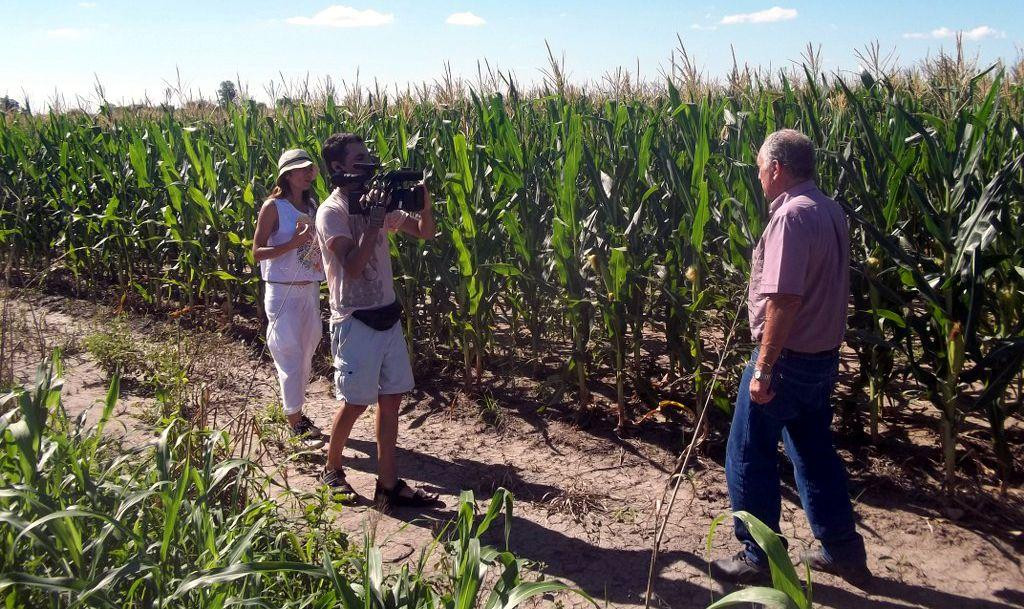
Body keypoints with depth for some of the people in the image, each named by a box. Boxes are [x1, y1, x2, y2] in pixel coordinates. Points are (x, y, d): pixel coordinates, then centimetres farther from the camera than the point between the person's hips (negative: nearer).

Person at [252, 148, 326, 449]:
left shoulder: (312, 205, 8)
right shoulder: (273, 207, -9)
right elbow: (257, 252, -11)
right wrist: (293, 243, -23)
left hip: (310, 290, 6)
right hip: (283, 292, -6)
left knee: (306, 357, 13)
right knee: (291, 359, 0)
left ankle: (292, 409, 29)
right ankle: (295, 423, 11)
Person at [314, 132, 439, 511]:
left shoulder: (379, 203, 8)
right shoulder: (331, 212, -12)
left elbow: (426, 232, 10)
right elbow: (352, 266, -24)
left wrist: (423, 198, -7)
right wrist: (374, 221, -24)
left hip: (388, 316, 7)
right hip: (355, 321, -7)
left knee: (391, 399, 9)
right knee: (355, 403, 4)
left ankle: (388, 483, 18)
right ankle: (332, 469, 29)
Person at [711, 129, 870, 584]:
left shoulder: (791, 215, -21)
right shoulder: (831, 211, 9)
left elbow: (784, 299, -28)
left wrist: (763, 368, -24)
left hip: (788, 358, -9)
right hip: (824, 355, 9)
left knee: (749, 456, 5)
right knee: (815, 451, 21)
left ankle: (759, 557, 17)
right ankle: (843, 550, 30)